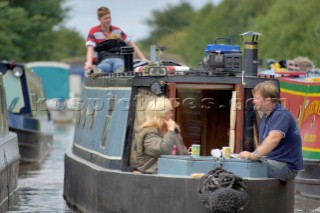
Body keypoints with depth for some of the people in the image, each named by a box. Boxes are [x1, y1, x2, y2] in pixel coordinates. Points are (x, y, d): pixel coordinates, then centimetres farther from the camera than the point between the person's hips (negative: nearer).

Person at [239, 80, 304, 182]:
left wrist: (254, 155, -37)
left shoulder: (281, 115, -14)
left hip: (287, 166, -9)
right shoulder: (265, 116, 17)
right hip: (271, 161, 9)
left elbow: (273, 139, -30)